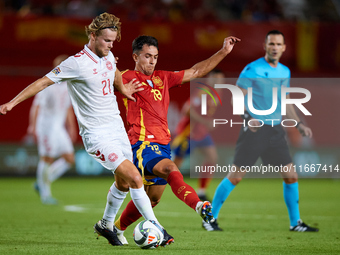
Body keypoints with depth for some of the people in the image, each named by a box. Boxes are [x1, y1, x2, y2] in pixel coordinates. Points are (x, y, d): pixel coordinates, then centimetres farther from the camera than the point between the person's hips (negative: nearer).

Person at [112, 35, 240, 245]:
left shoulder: (162, 78, 18)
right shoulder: (128, 77, -1)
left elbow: (195, 72, 21)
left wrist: (223, 52, 17)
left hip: (163, 144, 8)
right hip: (142, 143, -8)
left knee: (152, 197, 13)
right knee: (170, 169, -32)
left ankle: (118, 228, 31)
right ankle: (199, 206, -53)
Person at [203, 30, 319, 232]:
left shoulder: (285, 72, 13)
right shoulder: (252, 69, -8)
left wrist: (299, 124, 19)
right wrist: (248, 117, -25)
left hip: (276, 131, 6)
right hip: (255, 130, -6)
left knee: (291, 176, 3)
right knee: (236, 176, -6)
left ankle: (296, 223, 15)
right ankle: (211, 217, 6)